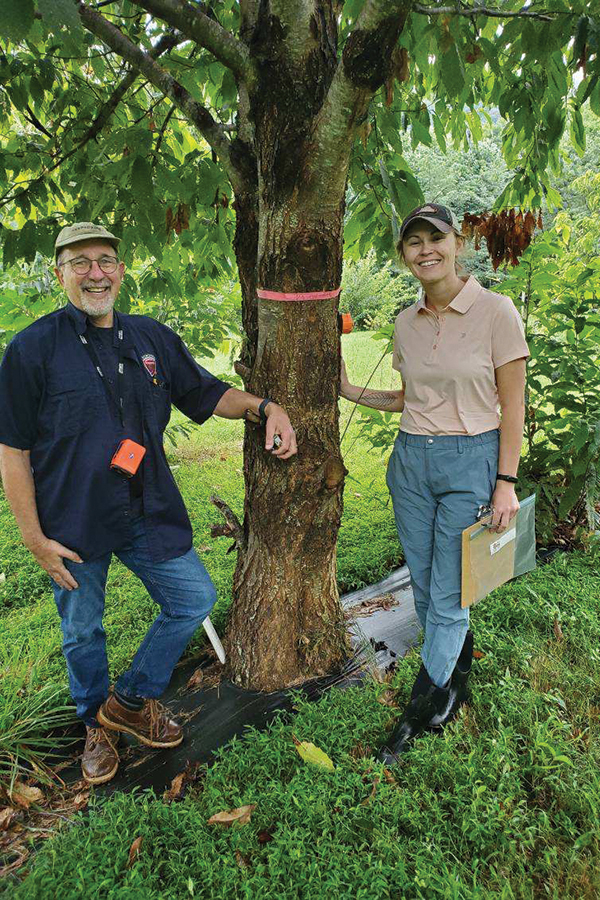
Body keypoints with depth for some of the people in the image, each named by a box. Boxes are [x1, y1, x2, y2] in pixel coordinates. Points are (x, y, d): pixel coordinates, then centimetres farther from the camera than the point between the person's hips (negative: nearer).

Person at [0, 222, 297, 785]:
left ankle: (131, 701, 32)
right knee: (83, 632, 14)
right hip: (73, 524, -3)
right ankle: (97, 727, 43)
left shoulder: (153, 338, 4)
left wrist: (264, 408, -3)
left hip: (150, 513, 4)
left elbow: (204, 393, 14)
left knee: (194, 600, 9)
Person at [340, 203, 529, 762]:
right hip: (411, 462, 6)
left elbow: (512, 405, -7)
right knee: (425, 590, 14)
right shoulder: (407, 322, 6)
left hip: (471, 462, -5)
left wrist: (506, 482, -11)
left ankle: (416, 714, 19)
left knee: (448, 598, 2)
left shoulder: (495, 311, -9)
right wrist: (351, 391, 7)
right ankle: (456, 679, 40)